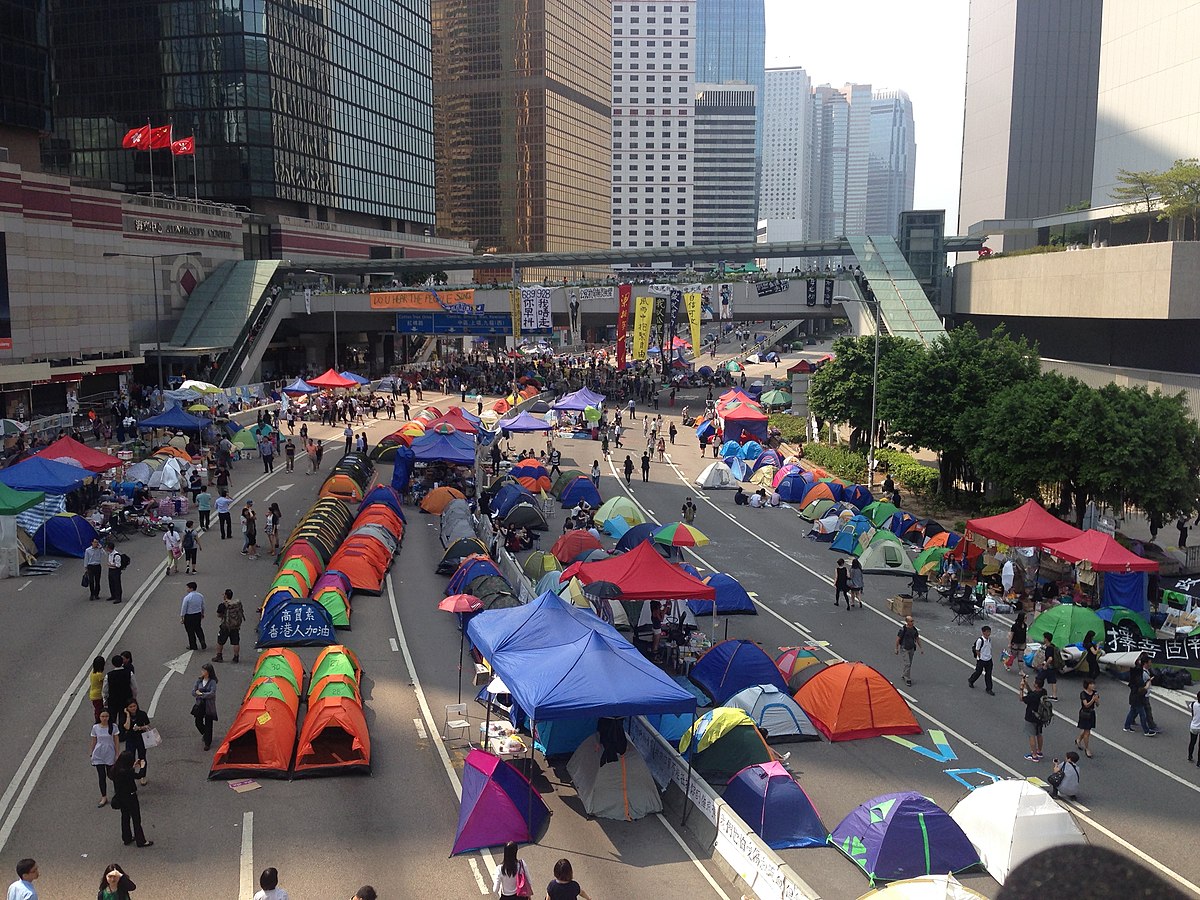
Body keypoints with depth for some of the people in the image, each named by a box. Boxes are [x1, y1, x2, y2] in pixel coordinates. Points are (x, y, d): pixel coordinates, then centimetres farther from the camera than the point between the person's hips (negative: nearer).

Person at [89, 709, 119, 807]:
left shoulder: (113, 727, -8)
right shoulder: (95, 727, -4)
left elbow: (116, 742, -4)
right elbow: (93, 742, 5)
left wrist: (117, 754, -5)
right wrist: (90, 754, 6)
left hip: (110, 755, -1)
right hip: (98, 755, 1)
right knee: (101, 776, 3)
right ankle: (104, 798, 13)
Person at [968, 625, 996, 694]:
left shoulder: (989, 639, 0)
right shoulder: (980, 640, -21)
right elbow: (977, 650, -14)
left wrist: (990, 655, 12)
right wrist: (979, 658, -10)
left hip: (989, 659, 5)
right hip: (981, 660, -5)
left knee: (988, 674, 7)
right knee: (978, 672, 12)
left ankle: (989, 688, 17)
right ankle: (970, 681, 39)